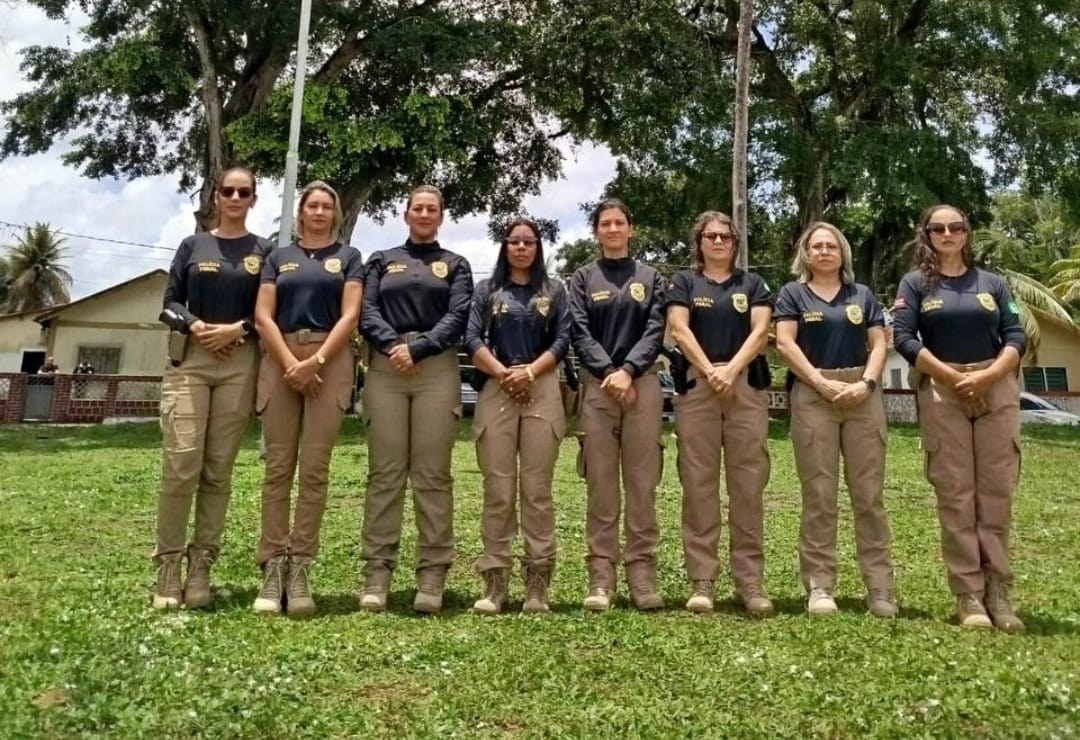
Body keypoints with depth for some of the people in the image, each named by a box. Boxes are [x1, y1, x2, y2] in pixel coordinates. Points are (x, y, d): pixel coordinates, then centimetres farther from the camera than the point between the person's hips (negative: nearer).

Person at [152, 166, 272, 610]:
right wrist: (194, 326, -10)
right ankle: (168, 564, 0)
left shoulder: (265, 251, 12)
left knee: (218, 469, 0)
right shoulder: (192, 245, 14)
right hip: (189, 359, 0)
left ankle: (201, 565, 8)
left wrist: (238, 329, -11)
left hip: (241, 364, 0)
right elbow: (170, 303, 9)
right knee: (180, 464, -10)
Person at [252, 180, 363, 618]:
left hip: (330, 361, -1)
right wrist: (290, 363, -8)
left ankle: (299, 567, -1)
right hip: (280, 360, 2)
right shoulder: (279, 257, 18)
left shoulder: (348, 257, 13)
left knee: (315, 468, -5)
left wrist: (315, 361, -11)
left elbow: (349, 315, 1)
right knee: (278, 466, -2)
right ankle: (272, 567, 1)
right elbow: (263, 316, 7)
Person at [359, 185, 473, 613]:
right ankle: (377, 573, 3)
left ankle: (433, 575, 1)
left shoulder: (455, 264, 17)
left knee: (432, 474, -3)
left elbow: (458, 316, 2)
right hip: (385, 369, 1)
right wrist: (392, 344, -13)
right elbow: (367, 311, 6)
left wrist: (418, 348, -12)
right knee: (385, 472, -1)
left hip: (437, 370, -1)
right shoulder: (382, 261, 21)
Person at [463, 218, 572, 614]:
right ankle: (494, 582, 1)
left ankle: (538, 584, 1)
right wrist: (504, 374, -9)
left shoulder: (554, 291, 16)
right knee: (498, 488, -3)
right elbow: (472, 339, 4)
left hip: (543, 391, 0)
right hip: (496, 391, 0)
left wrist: (529, 372, -9)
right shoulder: (487, 290, 15)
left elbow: (563, 340, 5)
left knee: (537, 488, -3)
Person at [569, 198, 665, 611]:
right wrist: (609, 373, -12)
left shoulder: (650, 278, 15)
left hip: (643, 384, 0)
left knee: (642, 483, 0)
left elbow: (655, 330, 3)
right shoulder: (583, 278, 13)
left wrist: (628, 371, -12)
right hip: (598, 386, 0)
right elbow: (580, 333, 2)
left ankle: (642, 574, 4)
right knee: (600, 483, -1)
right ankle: (601, 577, 3)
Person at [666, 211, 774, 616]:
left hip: (747, 387, 1)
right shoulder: (683, 282, 13)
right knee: (699, 483, -2)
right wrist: (709, 371, -14)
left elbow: (760, 331, 2)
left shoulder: (752, 283, 16)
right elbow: (679, 329, -2)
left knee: (748, 484, -1)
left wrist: (731, 370, -13)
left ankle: (750, 580, 5)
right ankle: (702, 580, 4)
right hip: (696, 387, -1)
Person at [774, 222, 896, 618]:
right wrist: (823, 383, -11)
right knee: (819, 495, -2)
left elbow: (879, 344, 9)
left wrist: (867, 382, -9)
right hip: (812, 396, -2)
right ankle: (819, 586, 4)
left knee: (869, 493, 0)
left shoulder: (862, 295, 18)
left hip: (863, 396, 2)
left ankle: (880, 586, 5)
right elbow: (785, 344, -2)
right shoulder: (793, 293, 11)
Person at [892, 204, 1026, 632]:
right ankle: (968, 594, 2)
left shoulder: (992, 283, 14)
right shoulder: (916, 283, 7)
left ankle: (998, 589, 7)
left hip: (997, 389, 2)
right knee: (955, 494, -3)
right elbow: (903, 337, -5)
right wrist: (953, 377, -12)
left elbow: (1016, 336, 5)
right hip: (942, 392, -2)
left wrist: (987, 376, -12)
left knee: (997, 491, 0)